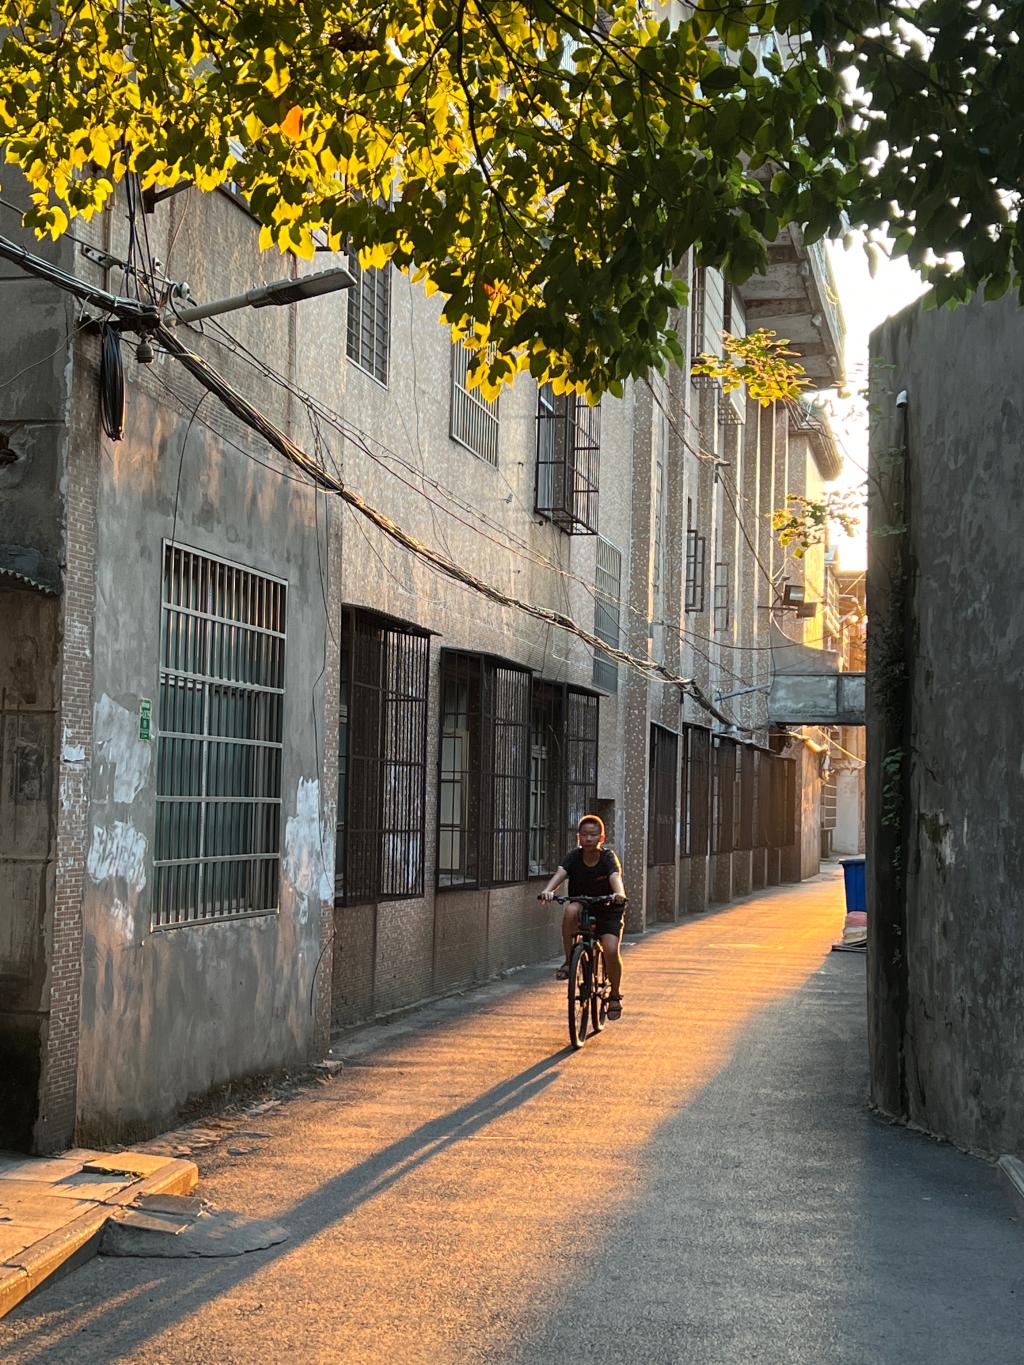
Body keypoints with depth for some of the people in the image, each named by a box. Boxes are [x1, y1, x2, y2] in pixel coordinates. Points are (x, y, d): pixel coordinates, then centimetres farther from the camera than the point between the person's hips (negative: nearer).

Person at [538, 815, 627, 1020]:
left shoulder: (608, 858, -14)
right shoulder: (574, 857, -9)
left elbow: (615, 877, -33)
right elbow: (559, 873, -27)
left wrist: (619, 894, -55)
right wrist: (548, 890, -48)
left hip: (607, 910, -1)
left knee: (611, 949, -21)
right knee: (571, 910, -34)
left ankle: (614, 995, 3)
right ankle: (569, 961, -20)